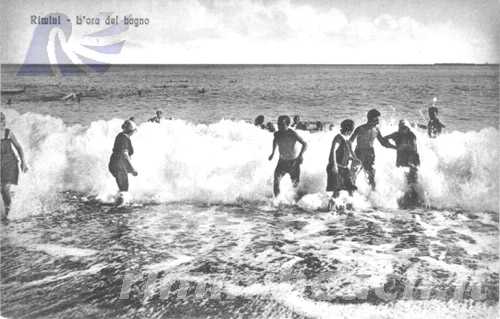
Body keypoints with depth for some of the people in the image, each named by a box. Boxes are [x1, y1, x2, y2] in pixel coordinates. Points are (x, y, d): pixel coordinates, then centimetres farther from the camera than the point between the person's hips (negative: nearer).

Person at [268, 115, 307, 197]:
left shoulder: (292, 134, -21)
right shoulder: (277, 134, -8)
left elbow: (304, 144, -24)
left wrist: (300, 155, -38)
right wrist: (273, 153, 19)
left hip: (293, 162, -3)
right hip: (282, 162, 3)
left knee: (295, 183, 13)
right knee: (276, 181, -17)